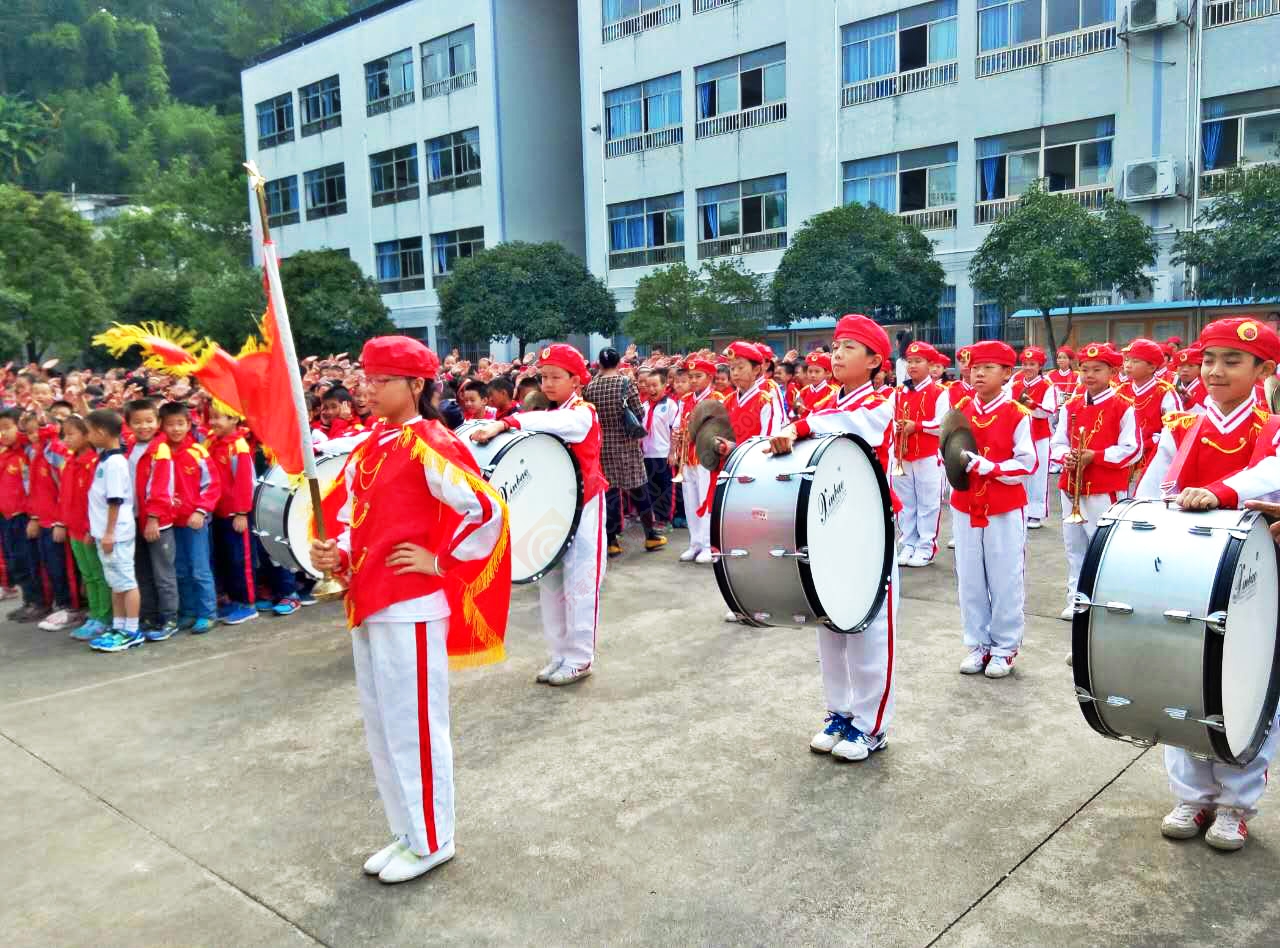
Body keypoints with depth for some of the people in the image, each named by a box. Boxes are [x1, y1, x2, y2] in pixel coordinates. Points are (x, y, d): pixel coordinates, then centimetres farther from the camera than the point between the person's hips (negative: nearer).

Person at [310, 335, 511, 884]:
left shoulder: (429, 444, -14)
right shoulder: (369, 447, 10)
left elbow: (487, 510, -20)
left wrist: (441, 562, -13)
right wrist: (335, 555, 1)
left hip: (410, 606, -9)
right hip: (368, 602, 9)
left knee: (413, 725, 3)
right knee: (380, 726, 16)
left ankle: (431, 841, 20)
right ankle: (407, 832, 32)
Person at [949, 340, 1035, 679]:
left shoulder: (1018, 415, -7)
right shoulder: (959, 410, 6)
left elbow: (1026, 465, -11)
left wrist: (985, 466, -21)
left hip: (1005, 510, -4)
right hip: (965, 508, 4)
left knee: (1005, 582, 4)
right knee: (970, 580, 9)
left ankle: (1005, 648, 17)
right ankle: (978, 645, 22)